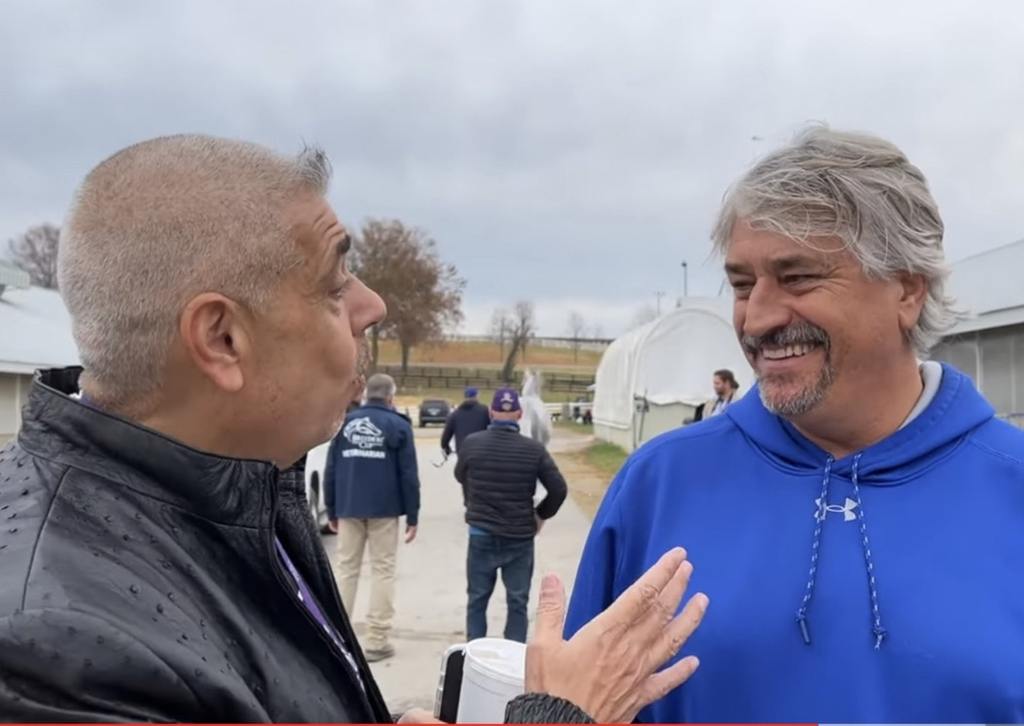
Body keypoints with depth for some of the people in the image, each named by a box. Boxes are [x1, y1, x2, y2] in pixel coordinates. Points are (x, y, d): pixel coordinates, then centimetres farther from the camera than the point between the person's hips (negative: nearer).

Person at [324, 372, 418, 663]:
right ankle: (376, 641, 3)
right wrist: (412, 516, 1)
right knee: (382, 571, 3)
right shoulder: (398, 425, -3)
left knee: (346, 568, 11)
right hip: (383, 510, -3)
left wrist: (332, 511, 13)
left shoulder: (345, 422, 7)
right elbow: (408, 475, -4)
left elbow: (330, 470, 7)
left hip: (349, 509, 3)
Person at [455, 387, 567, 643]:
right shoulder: (534, 449, -11)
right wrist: (541, 515, 8)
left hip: (481, 534, 1)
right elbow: (559, 489, -9)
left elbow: (460, 476, 11)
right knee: (517, 602, 10)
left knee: (477, 599, 14)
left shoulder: (471, 444, -7)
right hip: (521, 537, -1)